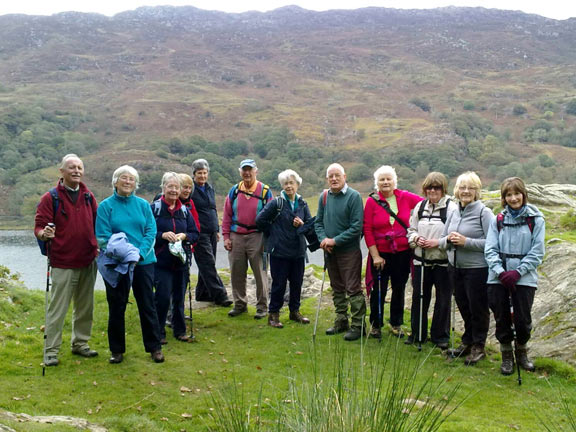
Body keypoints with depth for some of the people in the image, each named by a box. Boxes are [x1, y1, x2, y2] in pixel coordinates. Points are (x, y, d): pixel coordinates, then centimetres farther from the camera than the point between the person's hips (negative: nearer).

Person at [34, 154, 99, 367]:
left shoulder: (89, 197, 10)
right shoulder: (51, 198, -5)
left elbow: (97, 224, 18)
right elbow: (39, 227, -8)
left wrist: (98, 246, 6)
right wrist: (44, 234, -29)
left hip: (88, 262, 5)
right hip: (63, 263, -5)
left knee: (85, 307, 13)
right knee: (57, 308, -2)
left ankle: (80, 343, 27)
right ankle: (51, 351, 7)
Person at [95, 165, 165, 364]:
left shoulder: (143, 205, 6)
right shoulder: (106, 206, 0)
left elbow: (151, 232, 0)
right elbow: (103, 237, -6)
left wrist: (139, 254, -15)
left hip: (143, 263, 2)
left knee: (147, 305, 6)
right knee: (116, 307, 7)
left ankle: (154, 347, 17)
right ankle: (117, 350, 20)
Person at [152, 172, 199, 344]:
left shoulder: (184, 210, 11)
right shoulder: (154, 208, -3)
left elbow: (195, 234, 11)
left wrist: (184, 236, -9)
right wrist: (163, 235, -20)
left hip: (181, 261, 4)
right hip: (161, 261, -4)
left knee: (179, 297, 10)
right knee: (163, 296, -9)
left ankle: (179, 330, 24)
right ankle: (159, 332, 7)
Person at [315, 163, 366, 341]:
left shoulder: (354, 196, -12)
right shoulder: (324, 197, 5)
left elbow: (356, 227, -15)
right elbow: (318, 222, 10)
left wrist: (334, 241, -17)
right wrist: (323, 239, -9)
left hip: (349, 251, -6)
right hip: (329, 251, 6)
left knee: (353, 289, -3)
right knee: (337, 289, 16)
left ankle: (358, 325, 6)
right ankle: (341, 321, 28)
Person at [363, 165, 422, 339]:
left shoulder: (405, 197, -2)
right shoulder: (372, 201, -6)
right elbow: (367, 229, -6)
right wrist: (375, 255, -9)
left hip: (402, 253, 2)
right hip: (381, 254, -2)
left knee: (399, 289, 14)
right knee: (378, 291, 5)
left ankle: (396, 323, 30)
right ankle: (375, 325, 23)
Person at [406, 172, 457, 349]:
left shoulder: (451, 207, -8)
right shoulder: (420, 206, 10)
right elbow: (411, 230, 16)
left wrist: (438, 242, -19)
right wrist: (416, 239, -4)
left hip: (443, 262, -4)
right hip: (421, 260, 5)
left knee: (443, 299, 6)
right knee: (419, 296, 11)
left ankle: (440, 336, 21)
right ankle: (417, 333, 25)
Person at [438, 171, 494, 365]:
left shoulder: (484, 213, -11)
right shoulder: (453, 213, 9)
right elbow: (442, 240, 14)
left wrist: (466, 242, -22)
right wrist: (448, 240, -9)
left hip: (477, 269, -6)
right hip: (455, 267, 6)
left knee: (478, 308, 4)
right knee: (463, 307, 17)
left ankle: (478, 346, 18)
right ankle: (467, 341, 32)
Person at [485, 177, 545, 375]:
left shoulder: (536, 220, -1)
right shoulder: (498, 220, 5)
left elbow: (537, 252, -5)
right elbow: (490, 249, 0)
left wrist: (517, 272, -14)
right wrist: (500, 271, -14)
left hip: (525, 278, -2)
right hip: (498, 278, 2)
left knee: (523, 320, 3)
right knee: (501, 319, 7)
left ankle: (521, 352, 31)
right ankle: (506, 356, 27)